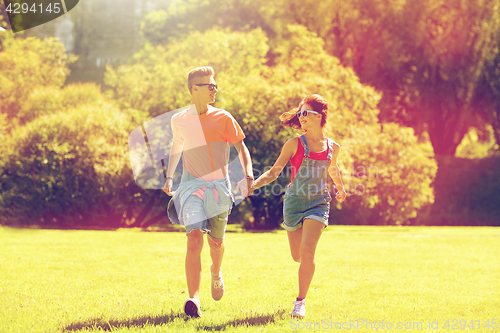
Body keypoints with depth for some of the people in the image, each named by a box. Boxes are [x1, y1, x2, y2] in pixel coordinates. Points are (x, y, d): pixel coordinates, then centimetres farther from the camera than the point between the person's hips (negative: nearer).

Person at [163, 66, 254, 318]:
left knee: (216, 242, 13)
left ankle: (216, 273, 50)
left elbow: (241, 146, 6)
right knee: (195, 238, -20)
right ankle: (193, 299, -26)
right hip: (191, 184, -1)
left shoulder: (223, 118, -2)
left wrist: (248, 174, -10)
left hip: (219, 186, 1)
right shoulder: (179, 121, 2)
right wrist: (169, 176, 25)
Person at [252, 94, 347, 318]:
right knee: (297, 256, 9)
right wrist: (253, 184, -18)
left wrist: (340, 188, 33)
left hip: (318, 203, 0)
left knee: (307, 251, -19)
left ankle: (300, 302, -10)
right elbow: (274, 172, -4)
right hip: (294, 202, 0)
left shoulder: (332, 147, 3)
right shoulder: (294, 145, -4)